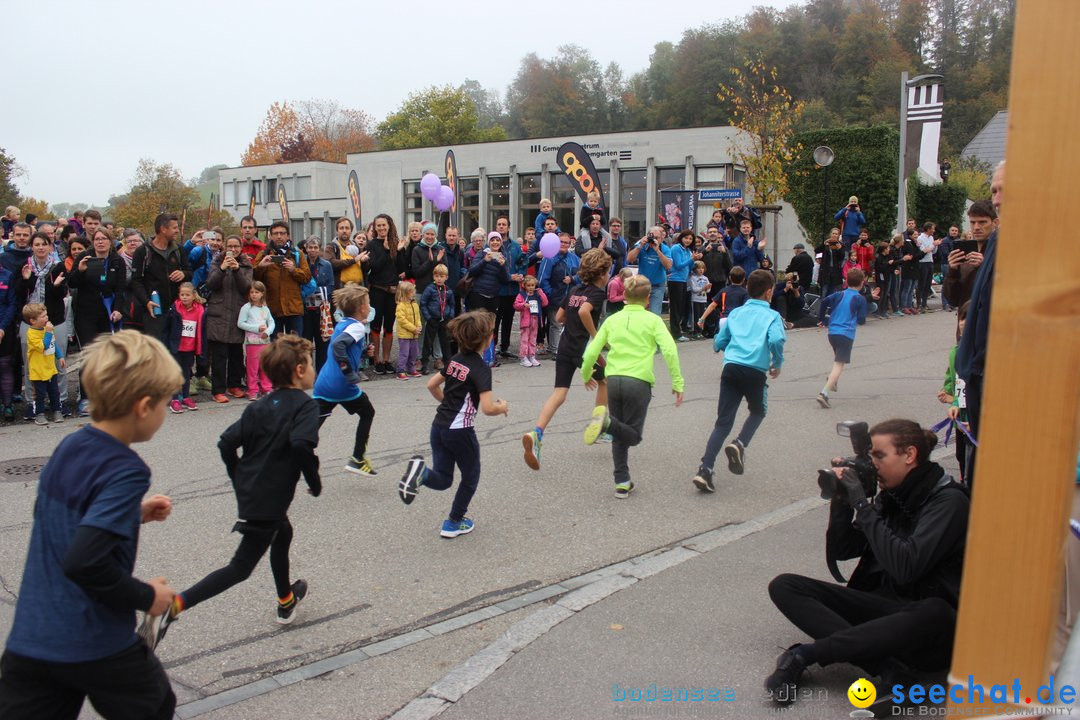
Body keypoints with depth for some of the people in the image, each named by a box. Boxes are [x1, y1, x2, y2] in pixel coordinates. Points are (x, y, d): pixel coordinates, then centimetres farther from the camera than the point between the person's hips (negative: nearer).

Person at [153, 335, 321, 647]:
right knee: (241, 567, 0)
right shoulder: (306, 406, -13)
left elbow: (227, 441, 2)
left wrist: (239, 479, 14)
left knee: (283, 534, 31)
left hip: (249, 491, 9)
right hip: (269, 501, -8)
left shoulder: (259, 407, 8)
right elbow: (302, 444, -30)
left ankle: (286, 601, 48)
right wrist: (315, 482, -16)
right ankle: (176, 603, -15)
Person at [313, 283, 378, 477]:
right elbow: (338, 344, -29)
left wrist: (364, 348, 16)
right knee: (367, 413, 18)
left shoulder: (341, 324, 15)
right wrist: (349, 372, -24)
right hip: (344, 386, -7)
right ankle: (357, 460, 21)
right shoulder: (357, 327, -10)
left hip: (323, 383, 7)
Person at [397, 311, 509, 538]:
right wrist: (502, 407, -2)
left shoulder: (455, 360, 7)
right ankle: (453, 523, 24)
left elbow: (431, 385, 16)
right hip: (460, 431, -6)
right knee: (470, 478, 18)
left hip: (438, 427, 6)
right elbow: (487, 408, -23)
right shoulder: (481, 368, -15)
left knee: (442, 480, 13)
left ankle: (420, 472, -17)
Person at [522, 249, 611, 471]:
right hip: (584, 348, -6)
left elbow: (559, 317, 19)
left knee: (559, 393, -2)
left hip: (565, 347, 6)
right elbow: (584, 311, -25)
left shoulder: (574, 291, 15)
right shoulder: (597, 293, -6)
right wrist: (595, 335, -16)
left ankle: (536, 433, -23)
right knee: (604, 380, 22)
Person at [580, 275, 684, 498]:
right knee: (633, 435, 7)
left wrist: (586, 375, 27)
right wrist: (677, 383, -5)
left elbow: (591, 352, 10)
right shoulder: (652, 320, 4)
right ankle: (607, 421, -22)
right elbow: (669, 350, -9)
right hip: (638, 382, -4)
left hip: (613, 380, 4)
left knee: (620, 436, 17)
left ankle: (622, 482, 11)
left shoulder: (612, 320, 13)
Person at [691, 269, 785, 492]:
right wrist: (778, 364, 3)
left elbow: (718, 343, 19)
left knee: (723, 422, 5)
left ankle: (705, 470, -8)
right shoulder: (772, 315, 7)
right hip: (755, 372, -3)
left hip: (730, 369, 3)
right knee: (758, 411, 26)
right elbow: (776, 340, -12)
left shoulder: (736, 313, 19)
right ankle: (739, 444, 0)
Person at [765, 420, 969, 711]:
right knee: (784, 586, -10)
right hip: (883, 605, 7)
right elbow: (839, 551, 11)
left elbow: (906, 566, -25)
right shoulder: (890, 495, 10)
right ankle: (886, 669, -29)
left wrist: (862, 505, -19)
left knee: (934, 613, -43)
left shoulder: (949, 500, -10)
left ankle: (805, 653, -31)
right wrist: (841, 499, -3)